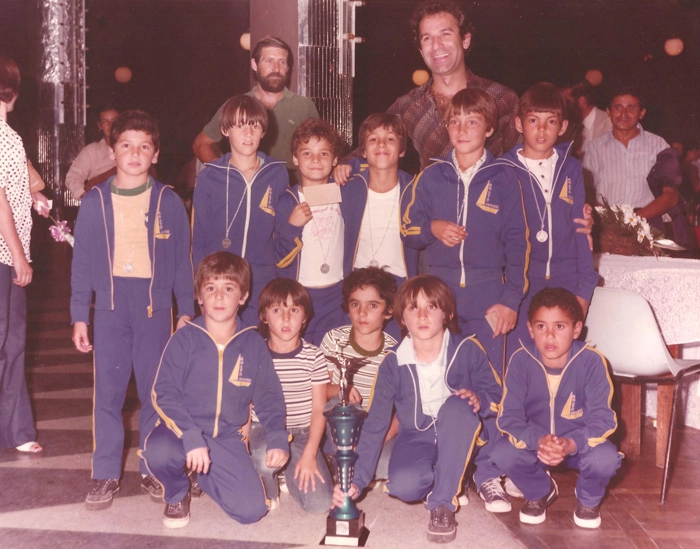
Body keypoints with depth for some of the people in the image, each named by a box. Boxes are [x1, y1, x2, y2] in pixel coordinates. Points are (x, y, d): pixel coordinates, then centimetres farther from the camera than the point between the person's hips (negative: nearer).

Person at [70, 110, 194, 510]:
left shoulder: (169, 202, 2)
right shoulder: (94, 202, 4)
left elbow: (183, 260, 6)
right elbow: (82, 262, 7)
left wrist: (186, 311, 4)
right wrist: (79, 316, 5)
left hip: (155, 306, 0)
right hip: (110, 307, 1)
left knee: (155, 389, 6)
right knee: (108, 390, 3)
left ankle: (154, 469, 20)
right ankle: (106, 473, 15)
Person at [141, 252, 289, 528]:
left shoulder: (253, 344, -1)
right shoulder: (185, 339, -8)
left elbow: (268, 396, 6)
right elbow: (163, 393, -13)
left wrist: (278, 438, -10)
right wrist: (191, 438, -25)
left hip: (228, 438, 2)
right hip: (183, 430, -2)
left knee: (252, 509, -13)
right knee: (157, 452, -37)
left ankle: (204, 476, 20)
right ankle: (177, 494, 2)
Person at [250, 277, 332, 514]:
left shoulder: (314, 356, -4)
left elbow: (319, 410, -3)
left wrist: (309, 455, -11)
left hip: (303, 434, 1)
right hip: (264, 430, -1)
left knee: (321, 503, -16)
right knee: (267, 457, -37)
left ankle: (292, 472, 17)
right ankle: (268, 492, 0)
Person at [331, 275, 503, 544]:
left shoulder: (467, 351, -13)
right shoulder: (393, 363, -11)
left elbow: (496, 395, -1)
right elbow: (375, 424, -9)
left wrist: (479, 400, -27)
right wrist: (357, 481, -16)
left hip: (457, 440, 0)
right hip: (415, 439, 0)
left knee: (457, 406, -34)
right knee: (404, 485, -32)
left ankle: (443, 503, -24)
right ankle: (440, 478, 5)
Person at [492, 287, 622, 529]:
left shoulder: (592, 361, -22)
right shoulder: (521, 360, -19)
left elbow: (602, 419, -22)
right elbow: (508, 416, -19)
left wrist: (570, 444, -42)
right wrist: (538, 441, -39)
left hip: (579, 443, -1)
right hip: (534, 441, 1)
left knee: (606, 458, -31)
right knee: (502, 453, -28)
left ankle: (588, 498, 8)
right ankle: (540, 492, 8)